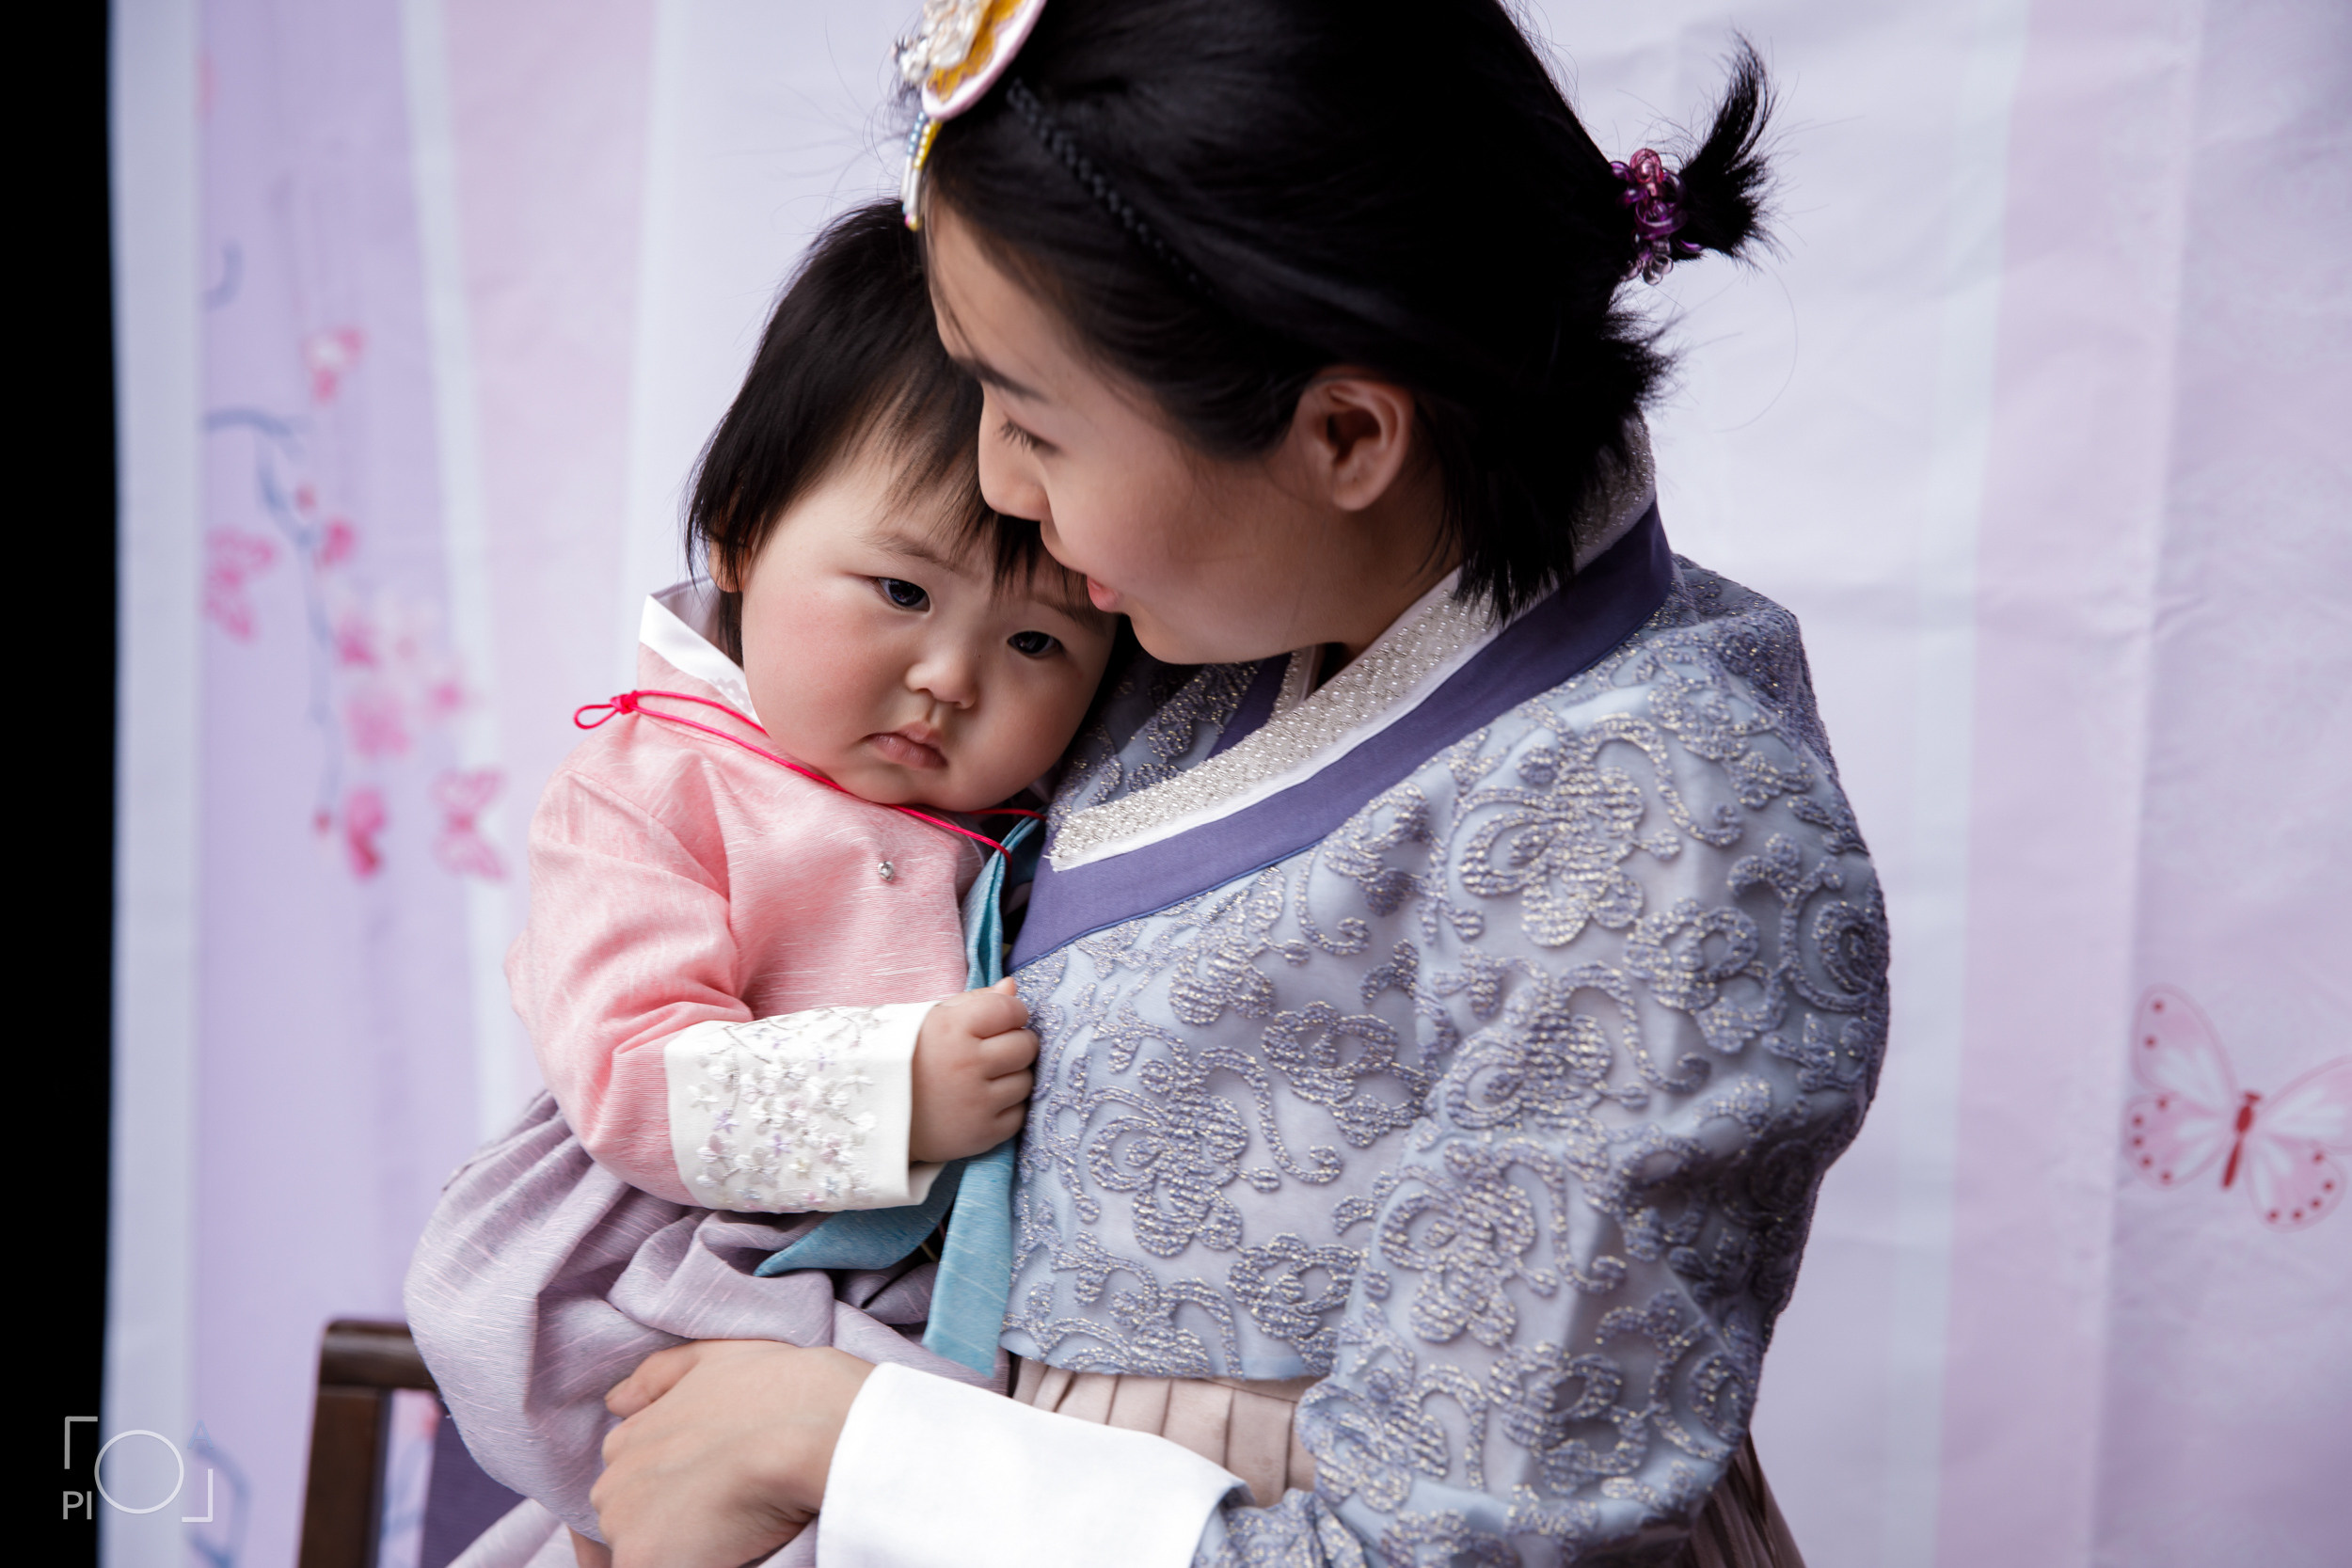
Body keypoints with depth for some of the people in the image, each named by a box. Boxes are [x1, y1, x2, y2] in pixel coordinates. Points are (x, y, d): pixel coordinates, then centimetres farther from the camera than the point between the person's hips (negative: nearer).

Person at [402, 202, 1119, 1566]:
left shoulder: (1052, 821, 11)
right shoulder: (653, 789, -2)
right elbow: (629, 1074, -14)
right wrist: (895, 1097, -22)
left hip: (968, 1284, 4)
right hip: (695, 1274, -4)